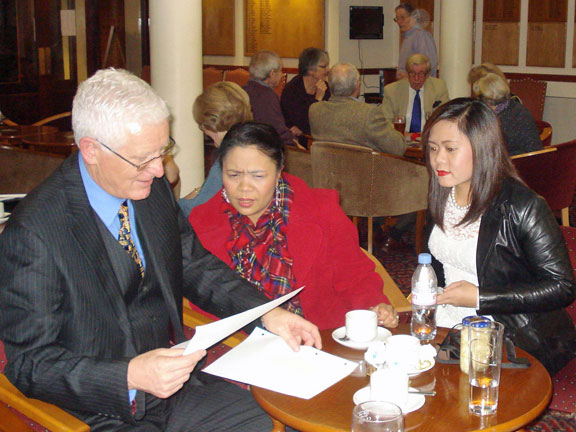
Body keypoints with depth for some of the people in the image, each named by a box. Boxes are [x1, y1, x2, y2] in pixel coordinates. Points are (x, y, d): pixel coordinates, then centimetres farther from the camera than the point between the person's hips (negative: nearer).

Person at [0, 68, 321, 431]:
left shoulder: (153, 187, 0)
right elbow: (29, 364, -16)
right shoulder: (32, 233, -20)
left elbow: (195, 266, 13)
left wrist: (266, 312, -1)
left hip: (173, 373, 6)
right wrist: (130, 376, -28)